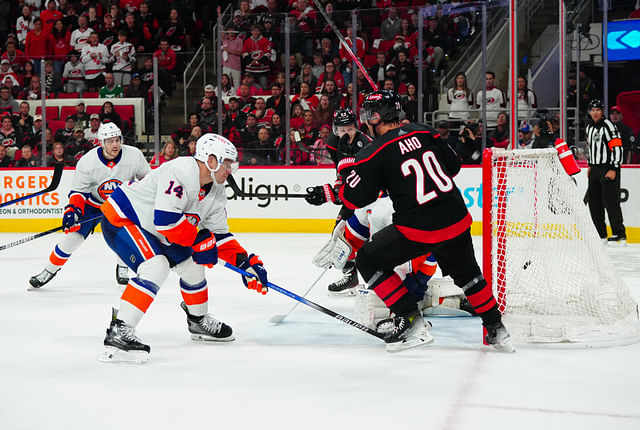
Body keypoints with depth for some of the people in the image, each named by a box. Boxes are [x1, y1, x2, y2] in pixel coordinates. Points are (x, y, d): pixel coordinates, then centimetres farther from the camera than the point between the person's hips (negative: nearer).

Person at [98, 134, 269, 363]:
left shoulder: (216, 193, 2)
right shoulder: (181, 172, -28)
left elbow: (220, 235, 7)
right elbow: (165, 218, -34)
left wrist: (246, 262, -4)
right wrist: (198, 240, -24)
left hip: (153, 230, 10)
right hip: (120, 218, -10)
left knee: (191, 264, 14)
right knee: (156, 267, -29)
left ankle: (199, 321, 38)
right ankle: (118, 333, -33)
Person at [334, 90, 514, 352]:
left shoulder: (374, 153, -6)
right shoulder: (423, 133, 9)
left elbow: (355, 199, -5)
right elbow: (454, 165, 18)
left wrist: (346, 169, 12)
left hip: (418, 228, -6)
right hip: (457, 220, 6)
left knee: (368, 260, 11)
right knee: (467, 274, 30)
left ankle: (410, 321, 5)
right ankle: (496, 330, 34)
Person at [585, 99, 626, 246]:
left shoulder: (608, 126, -13)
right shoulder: (589, 127, 14)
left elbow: (617, 148, -18)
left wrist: (613, 169, -22)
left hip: (609, 168, -9)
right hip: (596, 169, 9)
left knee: (610, 201, -12)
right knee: (593, 200, 9)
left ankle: (619, 235, -9)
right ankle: (600, 234, 18)